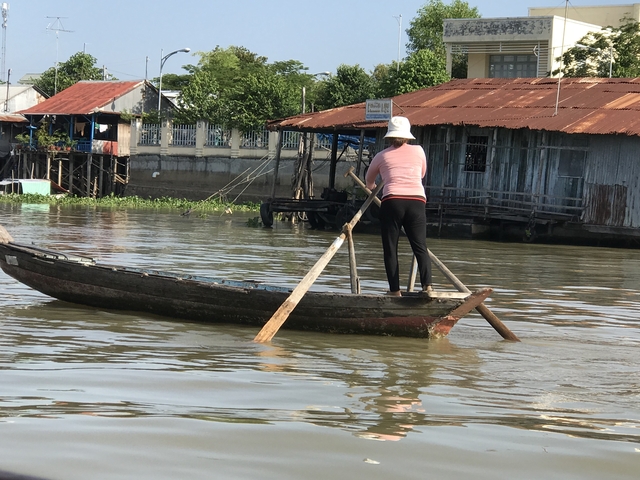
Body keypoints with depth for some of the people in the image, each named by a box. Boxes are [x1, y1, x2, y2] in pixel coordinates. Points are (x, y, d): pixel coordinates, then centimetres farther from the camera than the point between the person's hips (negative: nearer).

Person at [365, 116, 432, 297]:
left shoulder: (382, 156, 12)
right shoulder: (418, 151, 14)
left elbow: (369, 181, 31)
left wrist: (371, 187, 54)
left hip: (392, 201, -1)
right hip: (417, 202, 1)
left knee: (390, 248, 5)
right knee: (420, 246, -1)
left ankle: (394, 290, -1)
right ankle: (427, 285, -18)